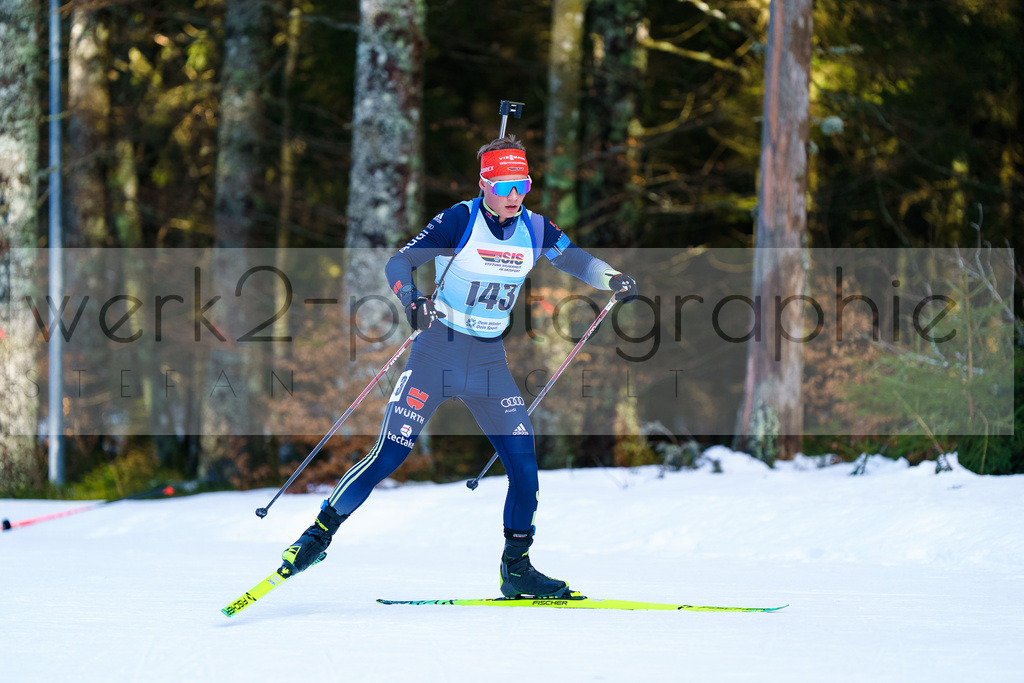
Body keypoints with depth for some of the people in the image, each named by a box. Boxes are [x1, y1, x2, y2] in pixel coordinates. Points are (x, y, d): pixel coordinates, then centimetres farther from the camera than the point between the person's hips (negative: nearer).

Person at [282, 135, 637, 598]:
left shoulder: (535, 230, 0)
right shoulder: (459, 221, -13)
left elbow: (578, 261, 12)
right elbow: (398, 264, -17)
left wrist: (614, 279, -9)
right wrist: (412, 300, -38)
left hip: (490, 361, 4)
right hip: (437, 352, -4)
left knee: (525, 467, -4)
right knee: (387, 457, -9)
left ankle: (516, 569, 11)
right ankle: (320, 532, 7)